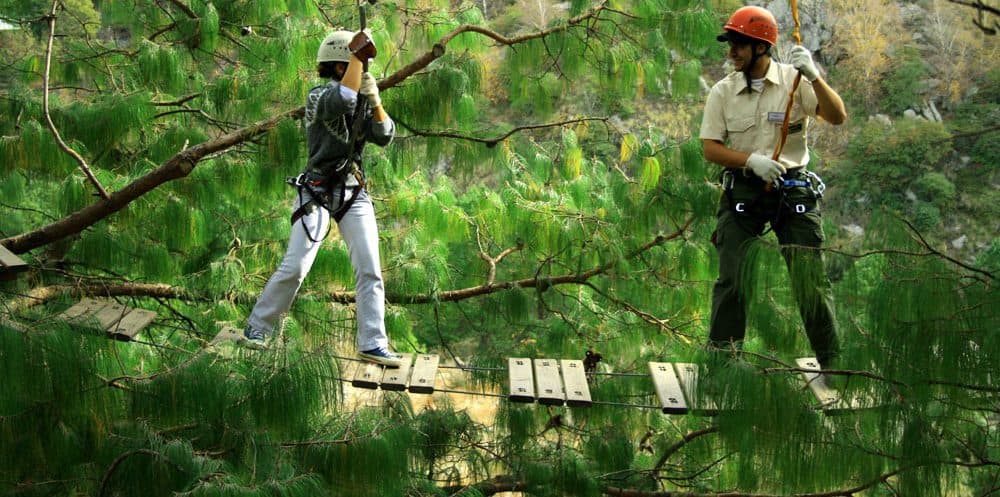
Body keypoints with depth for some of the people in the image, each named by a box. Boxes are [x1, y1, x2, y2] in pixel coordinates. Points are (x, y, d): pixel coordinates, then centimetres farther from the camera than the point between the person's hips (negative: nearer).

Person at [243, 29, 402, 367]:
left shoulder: (359, 102, 11)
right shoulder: (319, 97, -9)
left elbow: (384, 136, 3)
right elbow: (342, 100, -32)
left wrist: (374, 101, -12)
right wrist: (358, 55, -26)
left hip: (354, 193, 6)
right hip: (318, 191, -6)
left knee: (370, 269, -4)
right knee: (295, 267, -9)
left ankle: (372, 344, -2)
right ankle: (257, 327, 8)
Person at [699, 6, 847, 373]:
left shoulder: (794, 81, -4)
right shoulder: (722, 92, 1)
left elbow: (837, 117, -15)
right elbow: (710, 148, -2)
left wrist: (813, 76, -30)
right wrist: (752, 160, -19)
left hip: (794, 188, -1)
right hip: (742, 189, 1)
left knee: (810, 277, -1)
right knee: (732, 277, -2)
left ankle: (833, 362, 9)